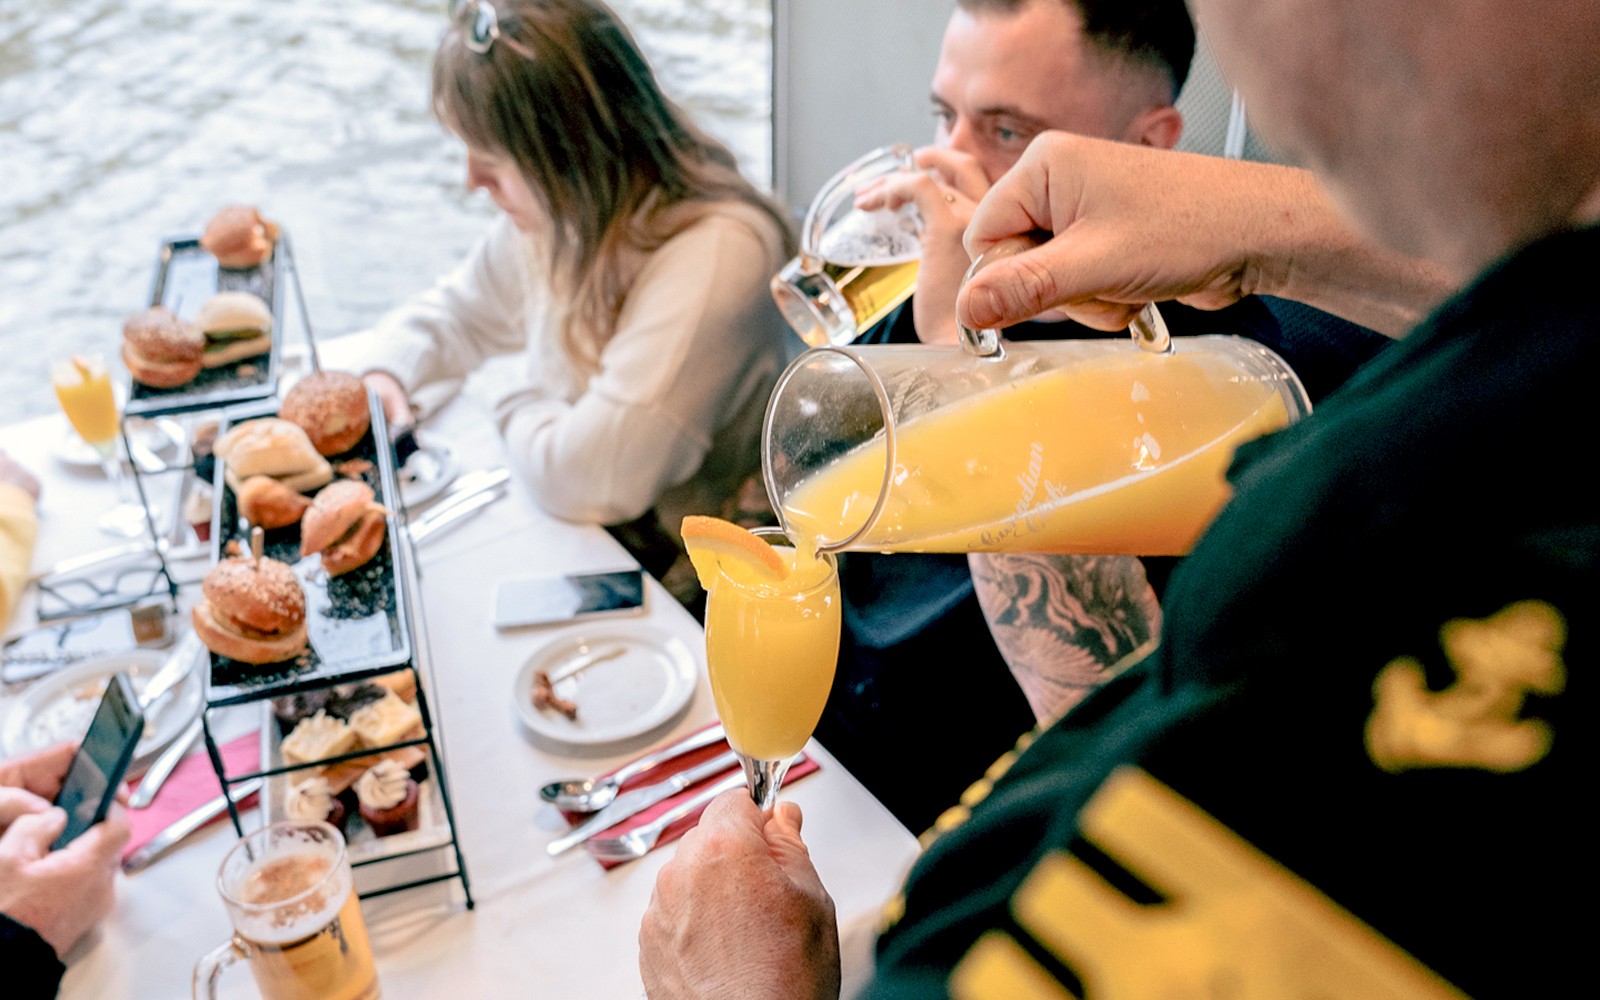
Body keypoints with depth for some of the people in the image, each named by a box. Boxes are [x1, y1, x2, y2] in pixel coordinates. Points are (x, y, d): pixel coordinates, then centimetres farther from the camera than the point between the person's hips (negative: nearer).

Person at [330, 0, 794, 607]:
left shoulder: (718, 252, -29)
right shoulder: (550, 210, -2)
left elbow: (593, 478, -30)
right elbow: (457, 313, 18)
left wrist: (520, 411, -9)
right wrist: (384, 374, -3)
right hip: (558, 529, 7)